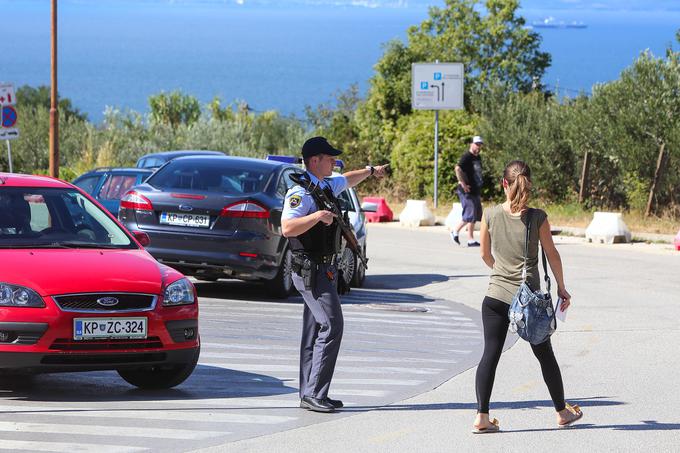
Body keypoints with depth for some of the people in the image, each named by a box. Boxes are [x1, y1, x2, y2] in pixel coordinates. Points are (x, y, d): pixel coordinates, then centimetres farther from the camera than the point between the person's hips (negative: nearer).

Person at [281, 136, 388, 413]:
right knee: (331, 326, -15)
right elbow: (287, 228, -27)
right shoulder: (301, 192, -15)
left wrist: (370, 171, 50)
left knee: (315, 331, 10)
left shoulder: (327, 186, 14)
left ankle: (309, 395, 13)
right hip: (311, 271, -10)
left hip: (324, 270, 10)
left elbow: (347, 181, 38)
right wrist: (317, 216, -35)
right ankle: (314, 394, -15)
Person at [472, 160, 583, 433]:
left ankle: (482, 416, -9)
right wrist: (561, 288, 11)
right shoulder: (537, 218, -10)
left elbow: (485, 254, 8)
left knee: (490, 354, 2)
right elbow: (551, 254, -2)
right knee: (544, 355, 14)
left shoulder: (491, 215, -5)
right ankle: (562, 412, 28)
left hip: (496, 295, 1)